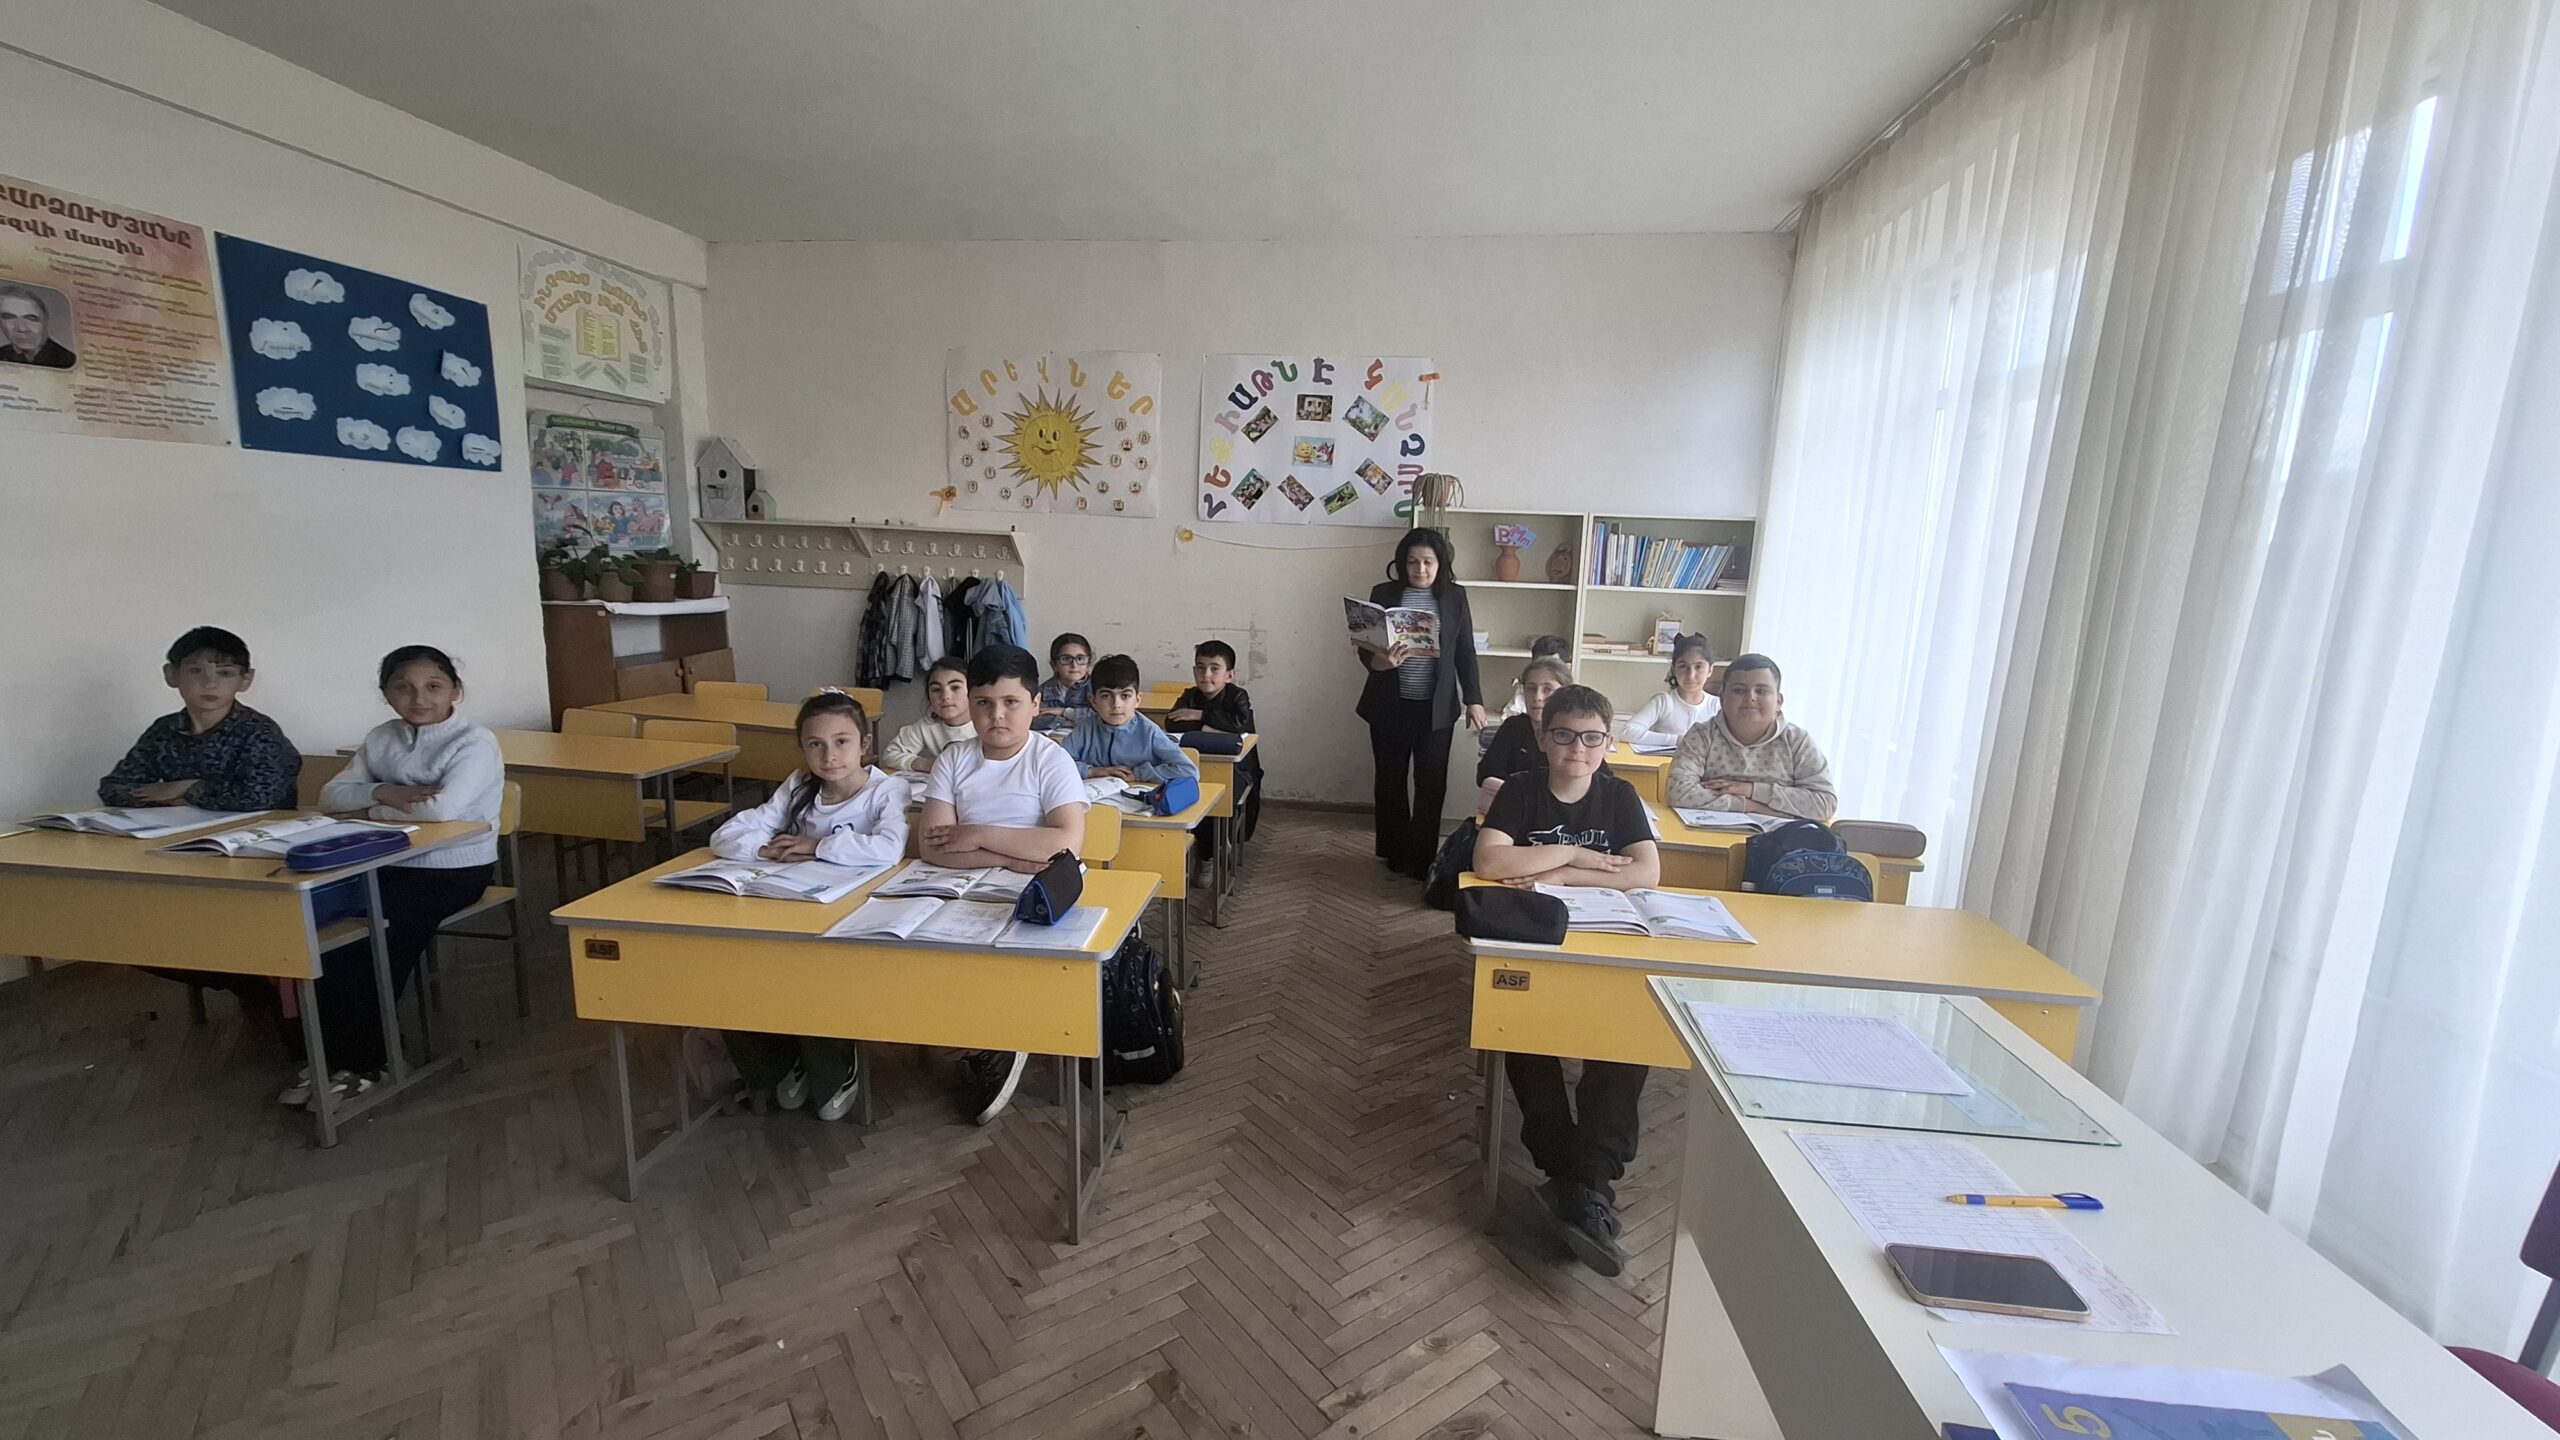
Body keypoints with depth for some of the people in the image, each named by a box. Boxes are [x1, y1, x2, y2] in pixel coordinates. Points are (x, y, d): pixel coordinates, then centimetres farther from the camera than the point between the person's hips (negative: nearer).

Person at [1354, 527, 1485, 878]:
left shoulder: (1455, 595, 2)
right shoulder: (1383, 593, -2)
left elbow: (1465, 652, 6)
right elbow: (1366, 648, -4)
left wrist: (1473, 699, 0)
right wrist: (1379, 661, -26)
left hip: (1436, 708, 0)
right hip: (1390, 706, 0)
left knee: (1431, 782, 2)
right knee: (1391, 780, 10)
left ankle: (1423, 856, 16)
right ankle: (1396, 852, 26)